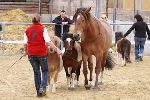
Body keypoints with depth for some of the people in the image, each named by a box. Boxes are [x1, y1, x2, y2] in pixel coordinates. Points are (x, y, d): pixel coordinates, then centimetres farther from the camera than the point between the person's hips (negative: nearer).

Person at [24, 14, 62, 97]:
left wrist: (26, 51, 23)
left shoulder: (28, 30, 2)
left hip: (31, 54, 3)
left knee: (36, 72, 14)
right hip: (42, 53, -3)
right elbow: (48, 42, -16)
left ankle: (39, 92, 14)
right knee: (45, 70, 14)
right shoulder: (43, 29, -8)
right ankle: (43, 87, -8)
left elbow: (25, 43, 4)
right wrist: (57, 49, -15)